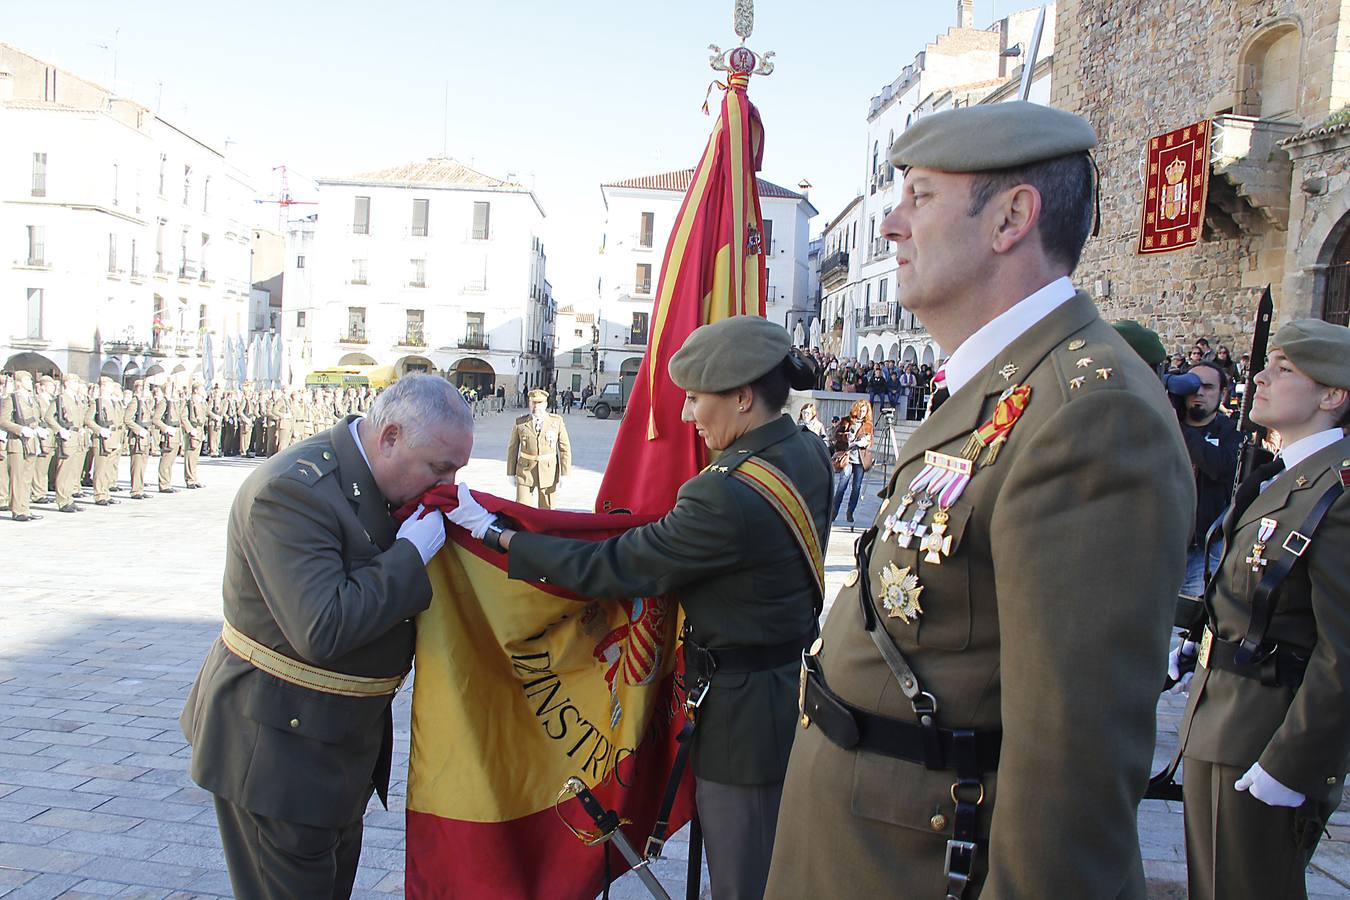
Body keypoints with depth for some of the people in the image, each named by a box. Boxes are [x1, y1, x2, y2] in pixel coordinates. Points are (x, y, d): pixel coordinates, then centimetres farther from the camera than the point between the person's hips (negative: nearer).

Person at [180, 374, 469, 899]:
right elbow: (322, 630, -36)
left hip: (345, 734, 9)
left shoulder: (379, 479, 0)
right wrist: (413, 552, -27)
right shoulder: (293, 490, -28)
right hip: (280, 743, -9)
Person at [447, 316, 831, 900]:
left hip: (745, 714, -9)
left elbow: (611, 568, -21)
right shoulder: (808, 453, 0)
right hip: (796, 689, 9)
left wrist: (493, 533, -13)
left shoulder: (730, 496, -29)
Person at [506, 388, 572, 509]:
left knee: (547, 509, 8)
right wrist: (511, 473, 6)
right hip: (525, 472, 0)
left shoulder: (556, 421, 0)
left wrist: (564, 473, -4)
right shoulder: (520, 423, 1)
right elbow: (512, 448, 7)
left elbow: (565, 448, 1)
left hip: (549, 472, 0)